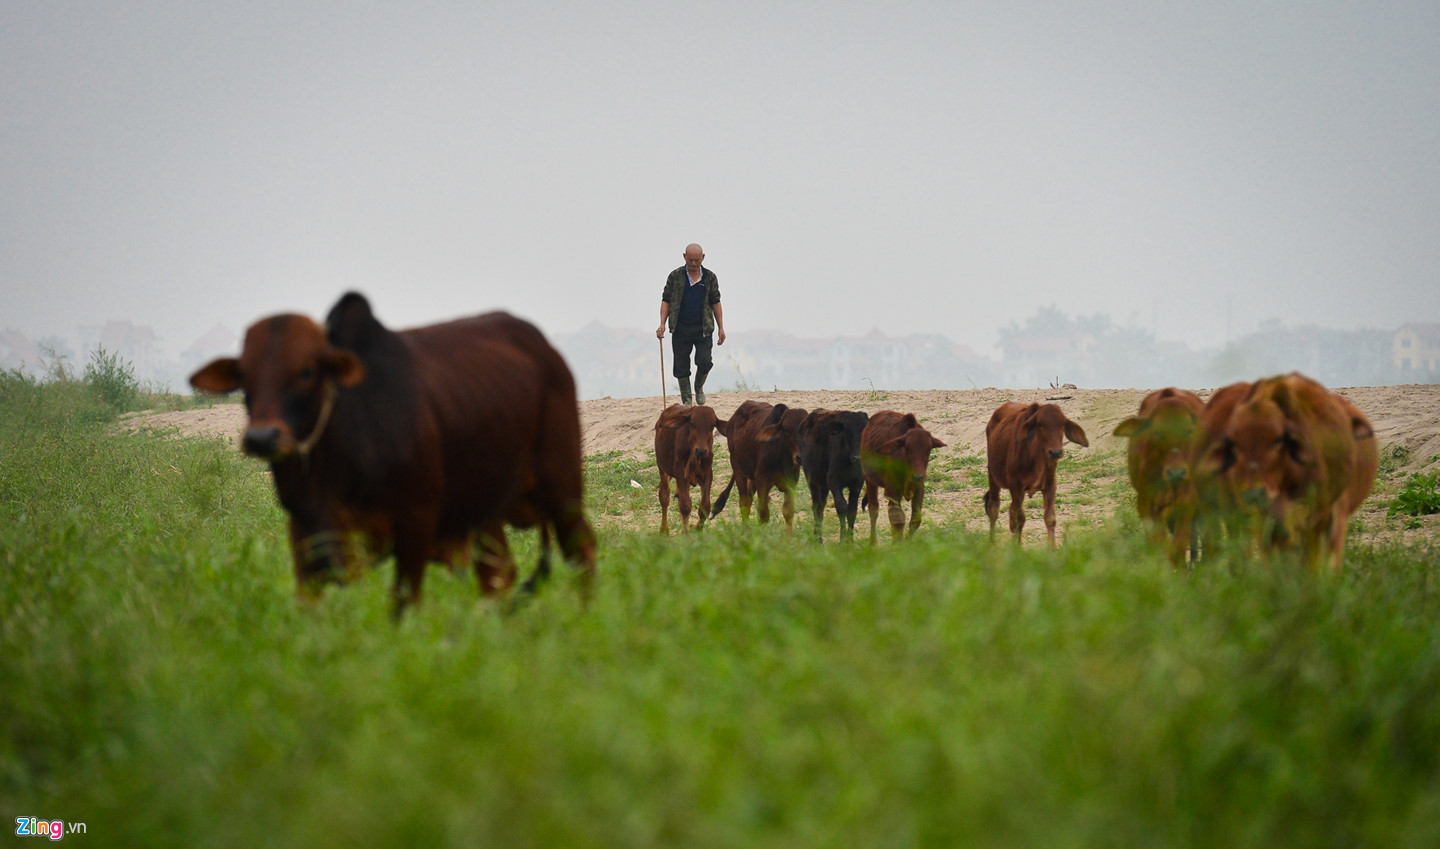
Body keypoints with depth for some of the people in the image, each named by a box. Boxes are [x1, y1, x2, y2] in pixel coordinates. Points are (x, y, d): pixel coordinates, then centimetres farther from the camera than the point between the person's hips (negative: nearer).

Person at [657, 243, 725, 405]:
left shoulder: (710, 277, 7)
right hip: (680, 329, 0)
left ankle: (699, 387, 20)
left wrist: (721, 328, 8)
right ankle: (686, 400, 12)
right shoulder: (675, 276, 4)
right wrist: (662, 324, -7)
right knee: (681, 366, 1)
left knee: (704, 362, -10)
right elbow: (666, 300, 5)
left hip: (703, 328, 0)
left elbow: (715, 303, 12)